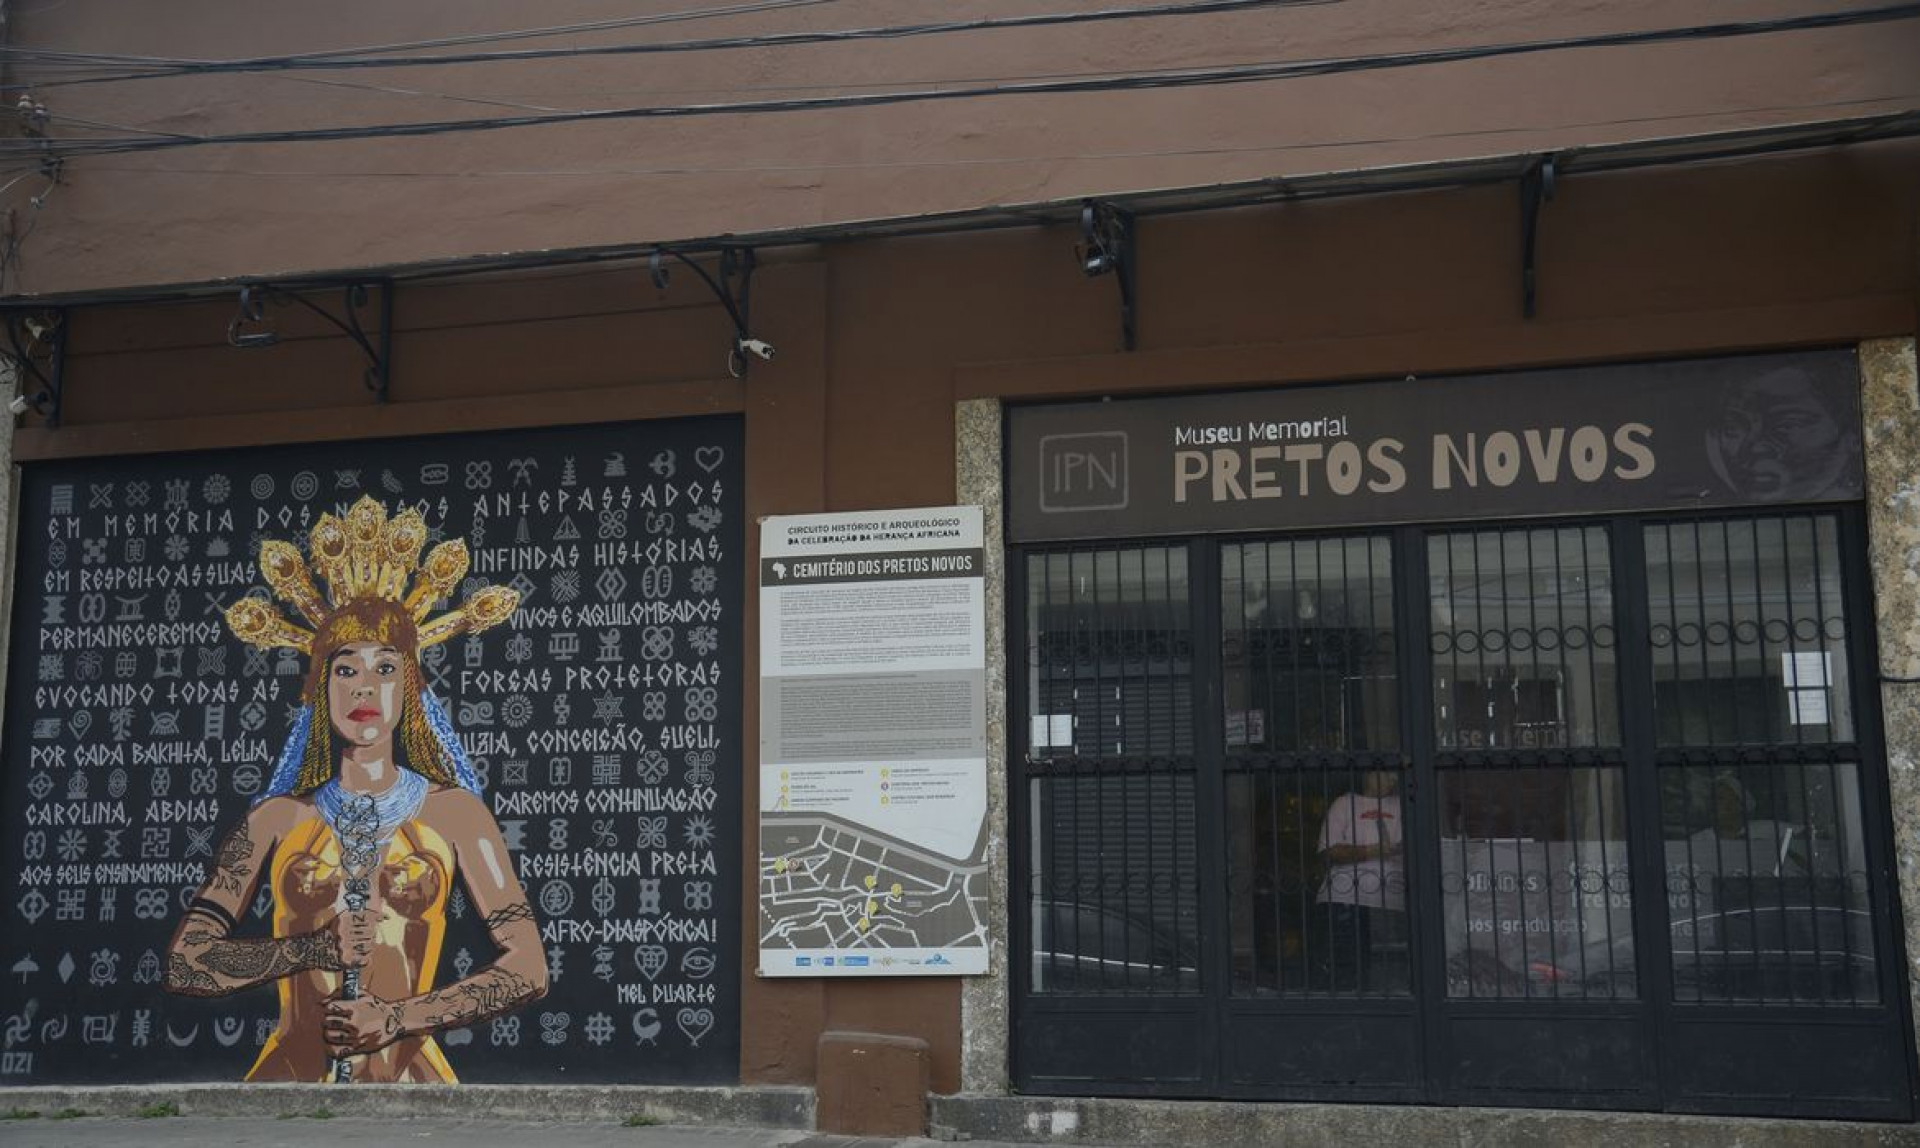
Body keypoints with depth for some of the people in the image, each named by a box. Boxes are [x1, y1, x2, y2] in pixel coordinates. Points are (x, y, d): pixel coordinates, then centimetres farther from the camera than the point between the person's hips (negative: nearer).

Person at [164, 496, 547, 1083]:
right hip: (292, 1068, 1)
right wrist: (315, 947, -9)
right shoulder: (279, 818, 7)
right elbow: (185, 964, 4)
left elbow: (527, 969, 1)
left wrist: (400, 1018, -7)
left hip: (406, 1069, 0)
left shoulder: (453, 812, 4)